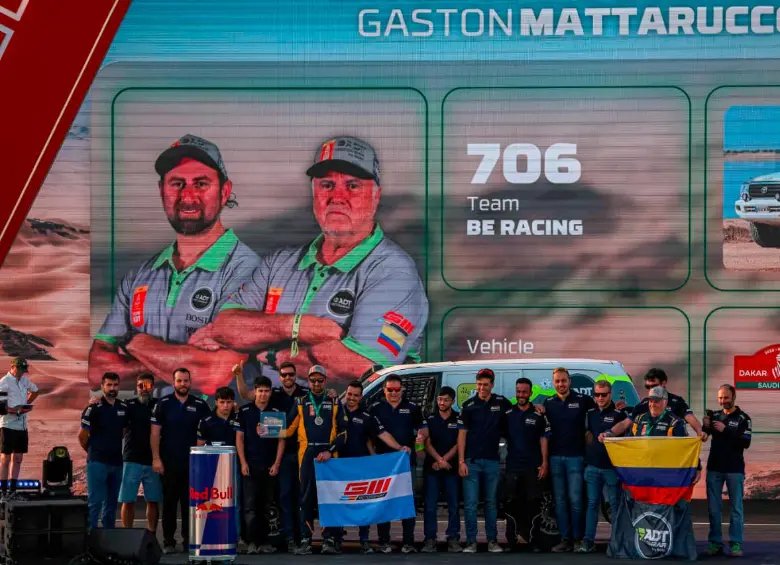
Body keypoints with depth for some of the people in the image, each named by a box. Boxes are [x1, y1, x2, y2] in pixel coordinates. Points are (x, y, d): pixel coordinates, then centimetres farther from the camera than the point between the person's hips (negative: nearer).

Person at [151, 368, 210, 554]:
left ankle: (189, 540, 8)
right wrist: (156, 458, -9)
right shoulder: (163, 404, 1)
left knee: (190, 502, 3)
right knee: (169, 502, 2)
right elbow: (155, 433, -2)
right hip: (169, 462, -1)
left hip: (192, 462, 1)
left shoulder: (200, 405, 5)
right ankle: (168, 541, 6)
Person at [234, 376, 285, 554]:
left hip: (270, 466, 2)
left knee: (266, 506, 7)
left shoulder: (276, 413, 7)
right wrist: (243, 463, -7)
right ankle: (251, 542, -10)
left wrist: (277, 464, -3)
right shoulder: (245, 411, 2)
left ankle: (263, 541, 12)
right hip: (250, 466, -2)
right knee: (250, 506, -7)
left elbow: (281, 440, 7)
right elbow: (239, 438, 2)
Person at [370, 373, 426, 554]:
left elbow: (423, 429, 7)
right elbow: (381, 433, -4)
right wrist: (400, 447, -16)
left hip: (407, 460, 0)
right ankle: (384, 541, 4)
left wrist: (422, 435, -16)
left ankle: (408, 542, 1)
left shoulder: (412, 408, 9)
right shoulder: (376, 409, 5)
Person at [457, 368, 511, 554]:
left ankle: (492, 541, 15)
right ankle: (471, 542, 0)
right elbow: (462, 434, -1)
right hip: (471, 461, -2)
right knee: (470, 503, -4)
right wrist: (461, 461, -7)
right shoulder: (469, 405, 0)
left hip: (492, 460, 2)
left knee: (491, 502, 9)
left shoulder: (501, 403, 5)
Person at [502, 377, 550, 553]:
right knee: (512, 504, 0)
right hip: (513, 466, 1)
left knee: (533, 504, 0)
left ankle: (534, 541, 5)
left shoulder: (538, 415, 4)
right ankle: (511, 541, 4)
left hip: (533, 466, -1)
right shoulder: (508, 414, 7)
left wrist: (545, 463, -4)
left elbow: (544, 440, 3)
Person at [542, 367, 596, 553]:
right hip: (556, 457, 3)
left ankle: (577, 539, 1)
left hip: (576, 457, -3)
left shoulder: (582, 400, 0)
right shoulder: (548, 403, 9)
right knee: (560, 501, 4)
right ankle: (565, 539, 8)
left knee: (575, 499, -6)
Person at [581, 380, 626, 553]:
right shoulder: (590, 413, 10)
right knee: (592, 503, 5)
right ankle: (589, 541, 5)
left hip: (611, 466, -4)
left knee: (615, 504, 2)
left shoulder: (618, 414, -4)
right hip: (592, 466, 4)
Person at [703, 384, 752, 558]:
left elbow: (745, 443, -12)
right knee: (713, 508, 4)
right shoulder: (715, 416, 9)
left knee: (736, 508, -2)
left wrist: (725, 430, -20)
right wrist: (705, 427, -17)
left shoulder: (743, 419, -1)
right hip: (714, 468, 4)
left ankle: (735, 544, -1)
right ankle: (715, 542, 9)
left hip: (734, 469, -4)